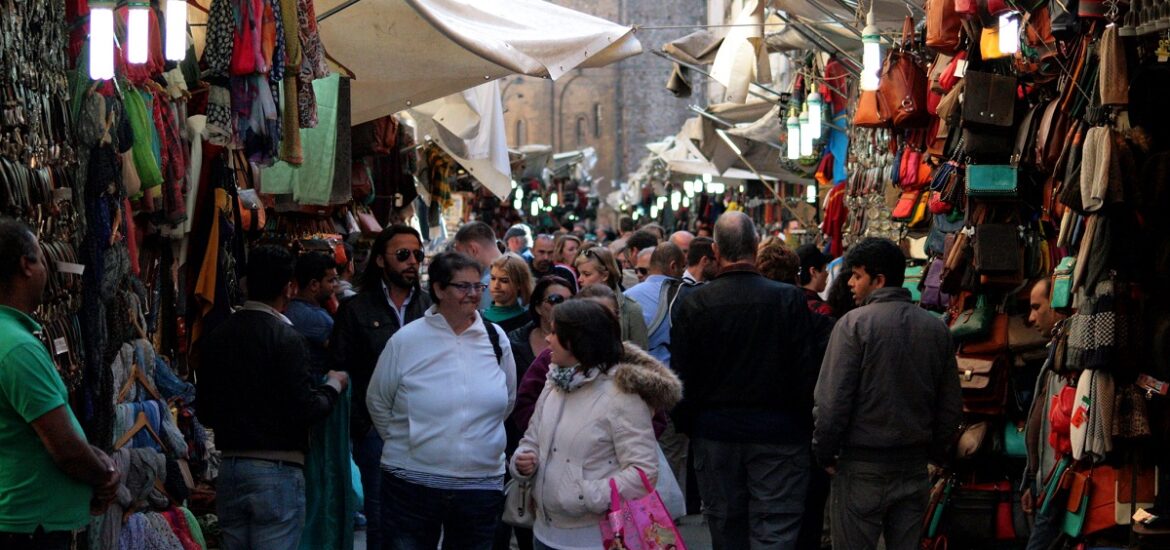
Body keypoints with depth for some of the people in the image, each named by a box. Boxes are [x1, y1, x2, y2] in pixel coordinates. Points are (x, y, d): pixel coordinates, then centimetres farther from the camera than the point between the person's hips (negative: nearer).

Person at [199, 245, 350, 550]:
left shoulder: (214, 338, 6)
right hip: (276, 471, -6)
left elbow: (207, 413, 10)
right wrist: (333, 386, 1)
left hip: (229, 468, 6)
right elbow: (305, 410, -17)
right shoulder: (286, 338, -13)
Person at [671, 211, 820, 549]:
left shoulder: (691, 305, -6)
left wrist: (686, 426, 13)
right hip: (777, 432, -2)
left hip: (715, 432, 2)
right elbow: (805, 371, -8)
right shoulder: (789, 299, -10)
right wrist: (804, 424, 4)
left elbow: (681, 377, -1)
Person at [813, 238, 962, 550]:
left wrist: (824, 453, -2)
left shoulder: (854, 323, -11)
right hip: (915, 465, 5)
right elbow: (951, 405, 9)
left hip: (862, 466, -5)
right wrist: (937, 453, 20)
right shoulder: (936, 329, 5)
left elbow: (832, 399, -14)